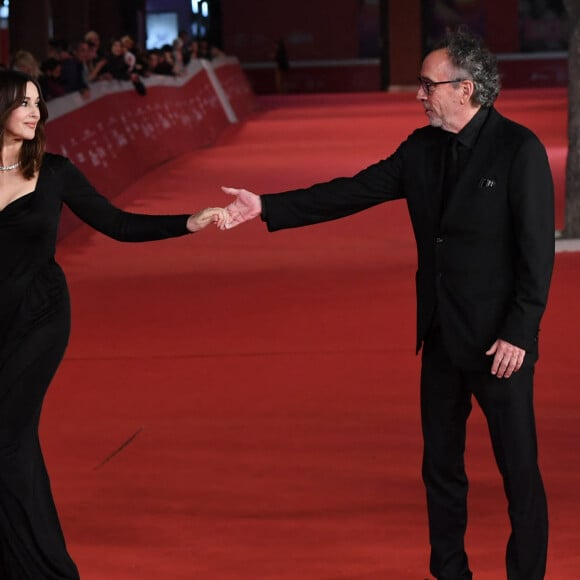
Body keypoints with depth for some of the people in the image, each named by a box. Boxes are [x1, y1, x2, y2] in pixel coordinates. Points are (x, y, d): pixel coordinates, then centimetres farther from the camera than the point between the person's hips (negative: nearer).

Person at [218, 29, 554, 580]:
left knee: (519, 469, 1)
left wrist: (518, 333, -18)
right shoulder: (422, 147, 5)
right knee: (441, 466, 14)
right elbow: (352, 192, 5)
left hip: (498, 342, -7)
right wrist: (266, 206, -1)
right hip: (441, 338, 7)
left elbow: (538, 250, -15)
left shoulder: (519, 149, -14)